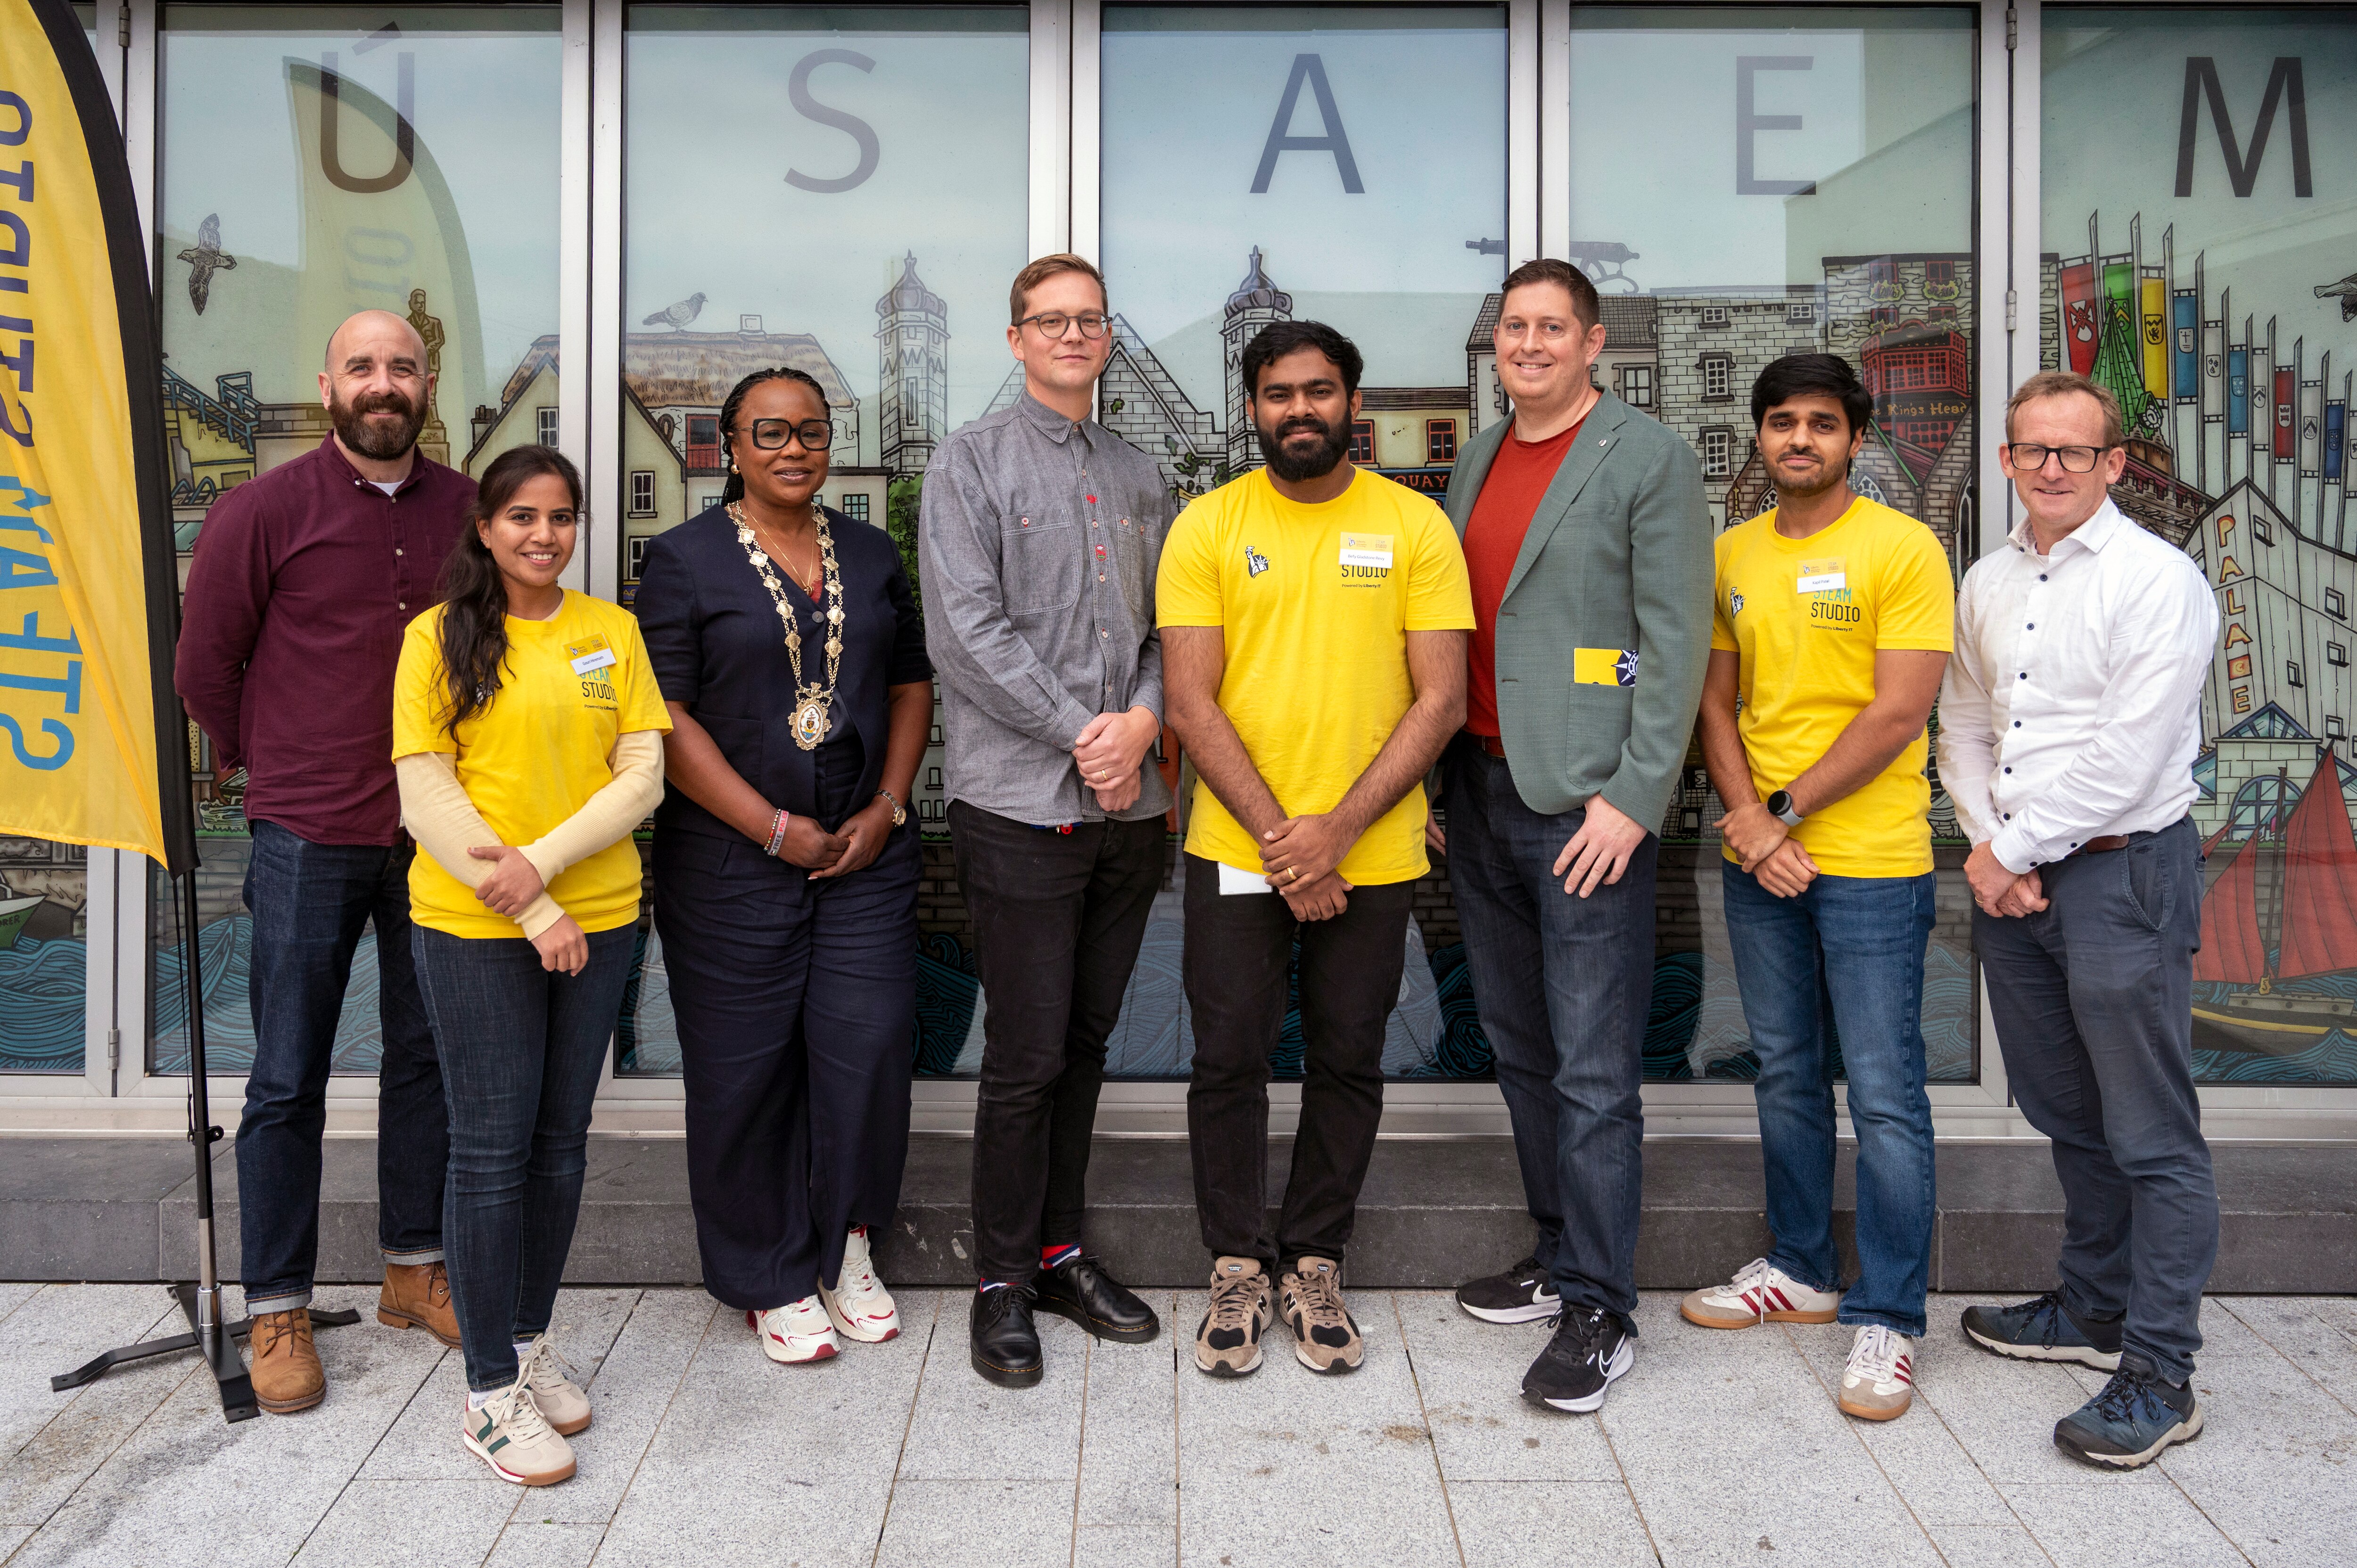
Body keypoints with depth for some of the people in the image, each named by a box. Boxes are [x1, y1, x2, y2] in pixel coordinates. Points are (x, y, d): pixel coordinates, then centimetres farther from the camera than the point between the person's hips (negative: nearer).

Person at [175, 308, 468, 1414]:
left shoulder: (469, 509, 5)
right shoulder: (264, 511, -4)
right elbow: (205, 665, 4)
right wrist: (270, 767, 10)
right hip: (308, 837, -3)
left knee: (428, 1056, 12)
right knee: (288, 1079, 4)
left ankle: (414, 1269, 27)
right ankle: (277, 1310, 17)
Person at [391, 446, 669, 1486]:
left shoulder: (611, 631, 7)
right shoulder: (439, 636, -1)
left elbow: (643, 776, 0)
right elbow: (426, 794, -7)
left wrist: (543, 864, -14)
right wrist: (531, 912, -12)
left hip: (599, 919, 3)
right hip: (472, 929, -3)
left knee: (562, 1137, 12)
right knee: (493, 1147, 1)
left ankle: (531, 1341, 29)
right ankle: (491, 1391, 12)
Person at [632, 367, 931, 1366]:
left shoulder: (871, 555, 12)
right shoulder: (687, 559, -2)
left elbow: (912, 684, 15)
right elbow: (665, 718, -8)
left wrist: (888, 806, 0)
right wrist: (775, 828, -12)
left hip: (865, 850, 4)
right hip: (733, 860, -3)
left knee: (869, 1046, 1)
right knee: (747, 1068, 3)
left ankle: (845, 1246, 24)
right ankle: (775, 1280, 22)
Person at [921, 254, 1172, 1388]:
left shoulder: (1140, 478, 16)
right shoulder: (971, 462, 1)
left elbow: (1170, 625, 12)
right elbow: (966, 629, -10)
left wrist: (1144, 718, -9)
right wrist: (1081, 731, -14)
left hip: (1129, 802, 5)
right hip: (1021, 800, -5)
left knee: (1086, 1044, 13)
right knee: (1027, 1056, -2)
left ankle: (1061, 1251, 27)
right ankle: (1002, 1282, 14)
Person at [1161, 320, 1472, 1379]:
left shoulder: (1416, 526, 0)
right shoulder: (1207, 527, 0)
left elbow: (1441, 701, -4)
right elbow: (1190, 703, -5)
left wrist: (1335, 830, -14)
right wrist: (1277, 834, -13)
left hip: (1373, 856, 0)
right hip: (1235, 850, 0)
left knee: (1348, 1064, 10)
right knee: (1229, 1061, 5)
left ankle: (1313, 1266, 27)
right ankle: (1236, 1271, 23)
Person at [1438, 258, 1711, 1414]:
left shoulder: (1648, 460, -3)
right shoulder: (1476, 460, 17)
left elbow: (1677, 644, -9)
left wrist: (1632, 798, -15)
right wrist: (1437, 778, 10)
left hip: (1585, 804, -7)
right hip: (1480, 794, 7)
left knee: (1593, 1071, -3)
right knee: (1521, 1050, 15)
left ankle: (1600, 1310, 8)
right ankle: (1558, 1254, 29)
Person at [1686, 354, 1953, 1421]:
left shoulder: (1903, 549, -6)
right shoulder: (1733, 556, 10)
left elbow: (1900, 712, -12)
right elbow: (1717, 705, 8)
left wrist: (1788, 812, -11)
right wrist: (1750, 824, -6)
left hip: (1871, 861, -5)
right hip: (1758, 861, 5)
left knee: (1883, 1091, -1)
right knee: (1784, 1075, 15)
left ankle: (1887, 1317, 9)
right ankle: (1801, 1270, 29)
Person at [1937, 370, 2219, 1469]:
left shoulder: (2158, 579, -10)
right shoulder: (1987, 584, 12)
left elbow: (2126, 757, -17)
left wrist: (2015, 847, -11)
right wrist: (1986, 850, -2)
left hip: (2120, 874, -7)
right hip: (2009, 877, 7)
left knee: (2151, 1138, 0)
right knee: (2066, 1118, 18)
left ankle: (2159, 1376, 9)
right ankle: (2093, 1308, 34)